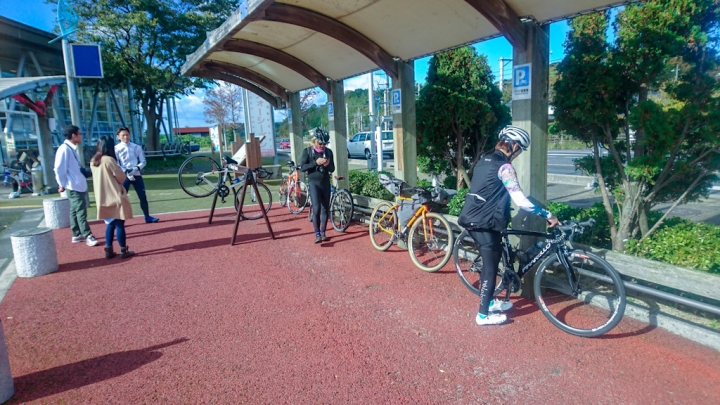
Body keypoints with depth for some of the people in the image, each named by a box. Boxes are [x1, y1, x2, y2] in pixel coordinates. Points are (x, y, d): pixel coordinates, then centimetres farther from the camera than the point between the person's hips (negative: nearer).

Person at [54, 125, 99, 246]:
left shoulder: (72, 149, 13)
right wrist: (62, 185, -10)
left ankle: (77, 235, 22)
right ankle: (87, 236, -4)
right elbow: (59, 169, -16)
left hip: (79, 186, 9)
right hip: (74, 187, -9)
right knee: (81, 211, -7)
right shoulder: (64, 149, -15)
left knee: (75, 211, 14)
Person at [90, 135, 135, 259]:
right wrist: (124, 175, 8)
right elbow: (122, 177, -11)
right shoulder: (109, 160, -16)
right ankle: (123, 251, 6)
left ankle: (109, 250, 17)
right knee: (119, 224, 0)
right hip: (115, 197, -7)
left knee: (110, 224, 16)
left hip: (103, 198, 7)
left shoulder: (93, 161, 8)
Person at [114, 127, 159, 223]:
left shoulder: (136, 147, 7)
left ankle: (147, 217, 16)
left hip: (136, 175, 3)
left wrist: (136, 168, -13)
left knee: (143, 196, 6)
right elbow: (116, 165, -6)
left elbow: (143, 161, 5)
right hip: (124, 176, -3)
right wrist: (126, 173, -17)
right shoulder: (116, 148, -1)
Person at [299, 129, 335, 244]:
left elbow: (332, 169, 7)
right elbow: (302, 167, -10)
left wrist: (327, 165, -15)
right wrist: (316, 162, -21)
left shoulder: (328, 152, 4)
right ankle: (317, 234, -8)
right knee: (316, 208, -14)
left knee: (325, 209, 8)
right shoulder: (307, 151, -4)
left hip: (326, 183, 4)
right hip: (314, 183, -4)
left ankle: (323, 232, 21)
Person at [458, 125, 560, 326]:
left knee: (491, 260, 22)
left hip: (472, 218, 9)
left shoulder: (485, 160, 12)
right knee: (491, 267, 3)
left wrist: (501, 208, 34)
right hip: (484, 223, -9)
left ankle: (489, 301, 36)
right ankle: (483, 314, 13)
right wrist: (547, 215, -10)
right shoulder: (504, 167, -15)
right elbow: (520, 200, -18)